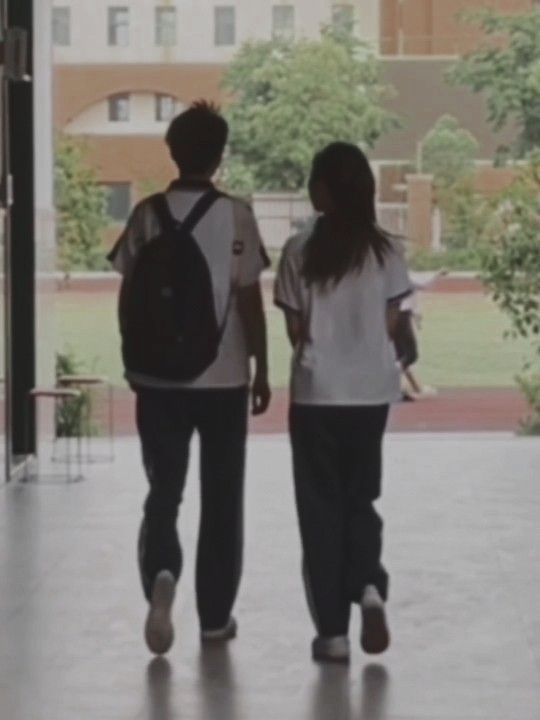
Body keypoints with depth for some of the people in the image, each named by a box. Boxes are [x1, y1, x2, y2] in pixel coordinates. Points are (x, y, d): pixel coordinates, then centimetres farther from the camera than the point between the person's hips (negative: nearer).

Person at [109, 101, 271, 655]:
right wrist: (261, 369, 3)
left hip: (159, 377, 1)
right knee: (221, 498, 10)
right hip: (224, 377, -1)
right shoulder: (236, 216, -7)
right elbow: (249, 301, -7)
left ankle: (160, 574, -18)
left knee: (163, 490, 10)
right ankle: (215, 615, 14)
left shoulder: (147, 215, -1)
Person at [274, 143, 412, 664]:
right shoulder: (386, 250, -2)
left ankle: (333, 631, 5)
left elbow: (296, 331, -3)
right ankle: (369, 586, -8)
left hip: (316, 391, -2)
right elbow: (391, 326, 2)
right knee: (361, 498, 18)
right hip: (372, 390, 2)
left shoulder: (300, 251, -7)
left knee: (321, 506, 6)